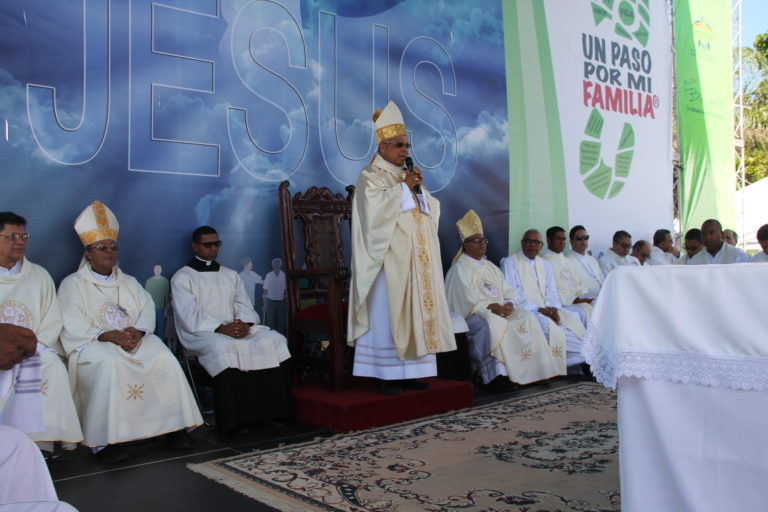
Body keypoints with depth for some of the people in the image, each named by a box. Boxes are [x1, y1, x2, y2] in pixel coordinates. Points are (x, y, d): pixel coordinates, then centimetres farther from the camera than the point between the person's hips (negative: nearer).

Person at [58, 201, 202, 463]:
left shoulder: (129, 282, 23)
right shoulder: (72, 284, 9)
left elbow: (148, 310, 9)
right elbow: (73, 327, -5)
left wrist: (138, 331, -15)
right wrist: (107, 335, -22)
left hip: (135, 341, 4)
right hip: (92, 345, -3)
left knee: (164, 359, -25)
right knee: (111, 364, -37)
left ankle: (173, 426, -22)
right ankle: (105, 439, -34)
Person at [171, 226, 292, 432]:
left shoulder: (231, 275, 22)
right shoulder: (182, 277, 5)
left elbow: (244, 306, 14)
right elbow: (190, 317, -8)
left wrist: (244, 324, -10)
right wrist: (220, 328, -21)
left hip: (237, 329, 5)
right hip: (201, 333, -5)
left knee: (275, 340, -20)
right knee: (225, 348, -39)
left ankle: (270, 410, -20)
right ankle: (235, 418, -30)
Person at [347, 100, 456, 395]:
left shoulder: (408, 176, 21)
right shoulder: (370, 176, 0)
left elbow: (432, 207, 17)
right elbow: (376, 206, -18)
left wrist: (419, 188, 1)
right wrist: (404, 187, -13)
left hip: (416, 258, 8)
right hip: (390, 257, -7)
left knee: (417, 310, 5)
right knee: (388, 312, -8)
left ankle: (411, 370, 11)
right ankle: (385, 374, -3)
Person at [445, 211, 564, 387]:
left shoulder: (491, 267, 23)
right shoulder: (460, 269, -2)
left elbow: (509, 291, 15)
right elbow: (469, 299, -14)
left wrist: (509, 304, -7)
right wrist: (492, 307, -23)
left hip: (500, 310, 7)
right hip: (473, 314, -7)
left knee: (527, 317, -14)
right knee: (493, 323, -37)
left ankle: (532, 369, -16)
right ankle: (497, 374, -39)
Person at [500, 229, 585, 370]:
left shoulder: (544, 264, 21)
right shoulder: (510, 263, 1)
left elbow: (551, 291, 14)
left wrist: (553, 308, -9)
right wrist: (539, 310, -16)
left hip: (547, 310, 6)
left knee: (574, 322, -19)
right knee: (551, 325, -32)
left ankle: (573, 366, -12)